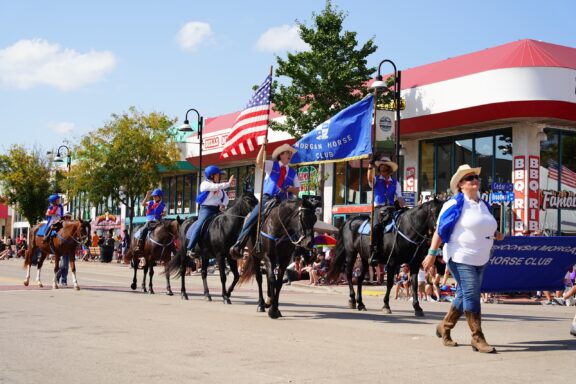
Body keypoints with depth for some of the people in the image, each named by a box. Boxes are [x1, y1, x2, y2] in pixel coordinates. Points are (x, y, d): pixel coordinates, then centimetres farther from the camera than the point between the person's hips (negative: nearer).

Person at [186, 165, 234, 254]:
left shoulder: (220, 187, 15)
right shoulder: (205, 184, -4)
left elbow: (225, 197, 13)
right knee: (199, 226, -20)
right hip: (206, 209, -7)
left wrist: (223, 204, -9)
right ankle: (190, 248, -19)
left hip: (217, 210, 7)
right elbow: (216, 187, -22)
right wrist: (228, 183, -23)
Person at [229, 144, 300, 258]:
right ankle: (238, 245, -18)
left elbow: (297, 191, 16)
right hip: (267, 199, -3)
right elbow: (259, 162, -9)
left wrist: (292, 189, -8)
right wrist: (263, 146, -18)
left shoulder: (293, 173, 18)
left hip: (282, 202, 3)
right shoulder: (272, 165, 11)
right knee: (252, 218, -19)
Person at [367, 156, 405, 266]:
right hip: (378, 208, -2)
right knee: (377, 226, -30)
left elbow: (399, 197, 12)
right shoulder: (376, 180, 14)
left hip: (391, 208, 2)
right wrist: (370, 166, -24)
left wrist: (402, 206, -8)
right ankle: (374, 254, -34)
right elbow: (370, 178, -10)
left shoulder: (395, 183, 20)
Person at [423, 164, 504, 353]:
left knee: (464, 296, 14)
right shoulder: (455, 204, -10)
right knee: (472, 296, -10)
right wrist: (432, 253, -17)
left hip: (480, 260, 8)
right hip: (461, 258, -8)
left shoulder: (483, 204, 13)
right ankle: (478, 339, -5)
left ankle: (444, 328, 30)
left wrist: (495, 235, 4)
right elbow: (440, 229, -12)